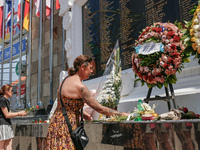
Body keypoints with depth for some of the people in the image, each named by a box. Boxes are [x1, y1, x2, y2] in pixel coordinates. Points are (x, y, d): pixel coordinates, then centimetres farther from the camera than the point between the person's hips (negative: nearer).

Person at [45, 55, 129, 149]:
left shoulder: (67, 79, 10)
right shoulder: (79, 86, -19)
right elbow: (99, 108, -17)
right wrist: (121, 114, -8)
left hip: (57, 122, 9)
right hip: (64, 127, -9)